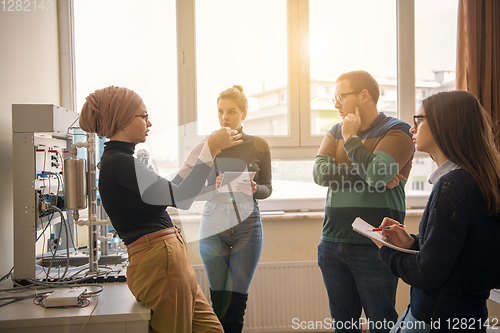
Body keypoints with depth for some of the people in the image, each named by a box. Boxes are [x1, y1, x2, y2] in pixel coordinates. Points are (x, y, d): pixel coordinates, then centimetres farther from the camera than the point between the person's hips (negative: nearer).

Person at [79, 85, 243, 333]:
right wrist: (211, 147, -15)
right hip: (160, 260, -10)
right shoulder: (118, 162, -16)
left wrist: (202, 150, 22)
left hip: (168, 256, 10)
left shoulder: (117, 160, 17)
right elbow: (180, 198, -21)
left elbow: (170, 192, 22)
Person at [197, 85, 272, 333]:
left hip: (247, 228, -1)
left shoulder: (259, 146, 2)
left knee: (235, 302, 1)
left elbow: (267, 188, 7)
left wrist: (254, 189, -15)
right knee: (218, 301, 6)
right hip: (213, 227, 1)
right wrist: (215, 185, -16)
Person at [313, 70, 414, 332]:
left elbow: (377, 172, -22)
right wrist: (367, 175, -14)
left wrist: (351, 137, -9)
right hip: (332, 244, 5)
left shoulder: (397, 131, -4)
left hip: (374, 248, -5)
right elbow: (320, 172, -5)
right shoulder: (337, 131, 13)